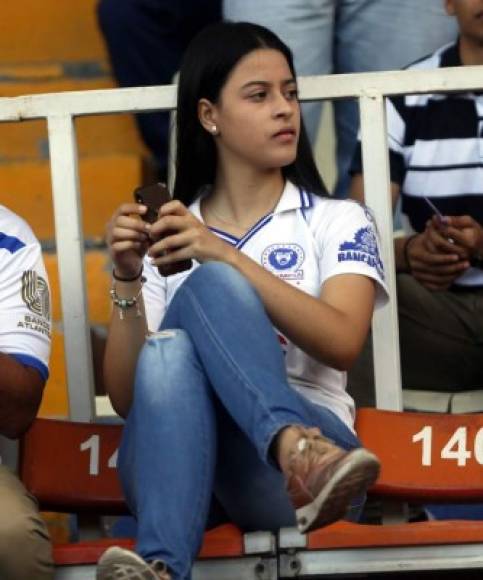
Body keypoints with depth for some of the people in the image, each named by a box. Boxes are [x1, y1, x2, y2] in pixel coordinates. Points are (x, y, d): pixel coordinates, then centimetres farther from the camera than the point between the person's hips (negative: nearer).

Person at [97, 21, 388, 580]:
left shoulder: (338, 223, 14)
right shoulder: (165, 236, 19)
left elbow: (341, 344, -7)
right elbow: (126, 397, 10)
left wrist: (225, 256, -16)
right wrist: (127, 281, -5)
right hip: (175, 461, 1)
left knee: (209, 287, -26)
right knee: (168, 351, -34)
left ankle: (300, 455, -54)